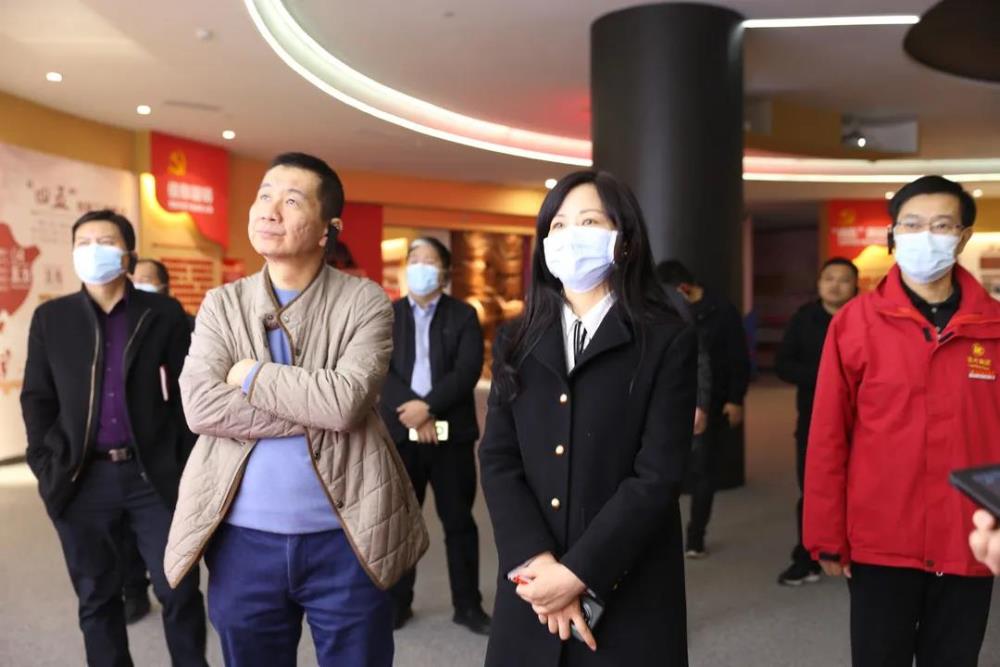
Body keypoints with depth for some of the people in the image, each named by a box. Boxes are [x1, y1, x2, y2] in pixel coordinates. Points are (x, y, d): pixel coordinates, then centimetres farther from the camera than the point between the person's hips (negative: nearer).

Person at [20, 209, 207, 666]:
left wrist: (190, 466, -4)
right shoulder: (50, 318, 7)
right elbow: (36, 398, 8)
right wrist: (46, 466, -1)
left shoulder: (164, 314, 1)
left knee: (180, 591, 4)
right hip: (83, 480, 2)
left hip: (155, 475, -2)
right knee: (97, 598, 13)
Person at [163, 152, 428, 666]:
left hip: (345, 538, -2)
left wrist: (252, 375, -10)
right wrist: (315, 414, -16)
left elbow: (346, 400, -20)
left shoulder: (365, 301, -5)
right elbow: (200, 406, -11)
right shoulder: (221, 304, 4)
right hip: (244, 540, 3)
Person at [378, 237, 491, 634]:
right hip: (400, 432, 1)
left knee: (459, 521, 7)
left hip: (451, 433, -1)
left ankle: (468, 605, 18)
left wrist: (428, 406, -20)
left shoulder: (464, 316, 3)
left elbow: (468, 370, -9)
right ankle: (397, 602, 23)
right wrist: (412, 412, -18)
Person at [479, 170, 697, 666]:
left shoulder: (667, 342, -4)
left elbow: (658, 476, -11)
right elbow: (497, 461, -1)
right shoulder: (517, 342, 6)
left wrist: (578, 573, -16)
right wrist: (537, 562, -14)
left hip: (626, 594, -3)